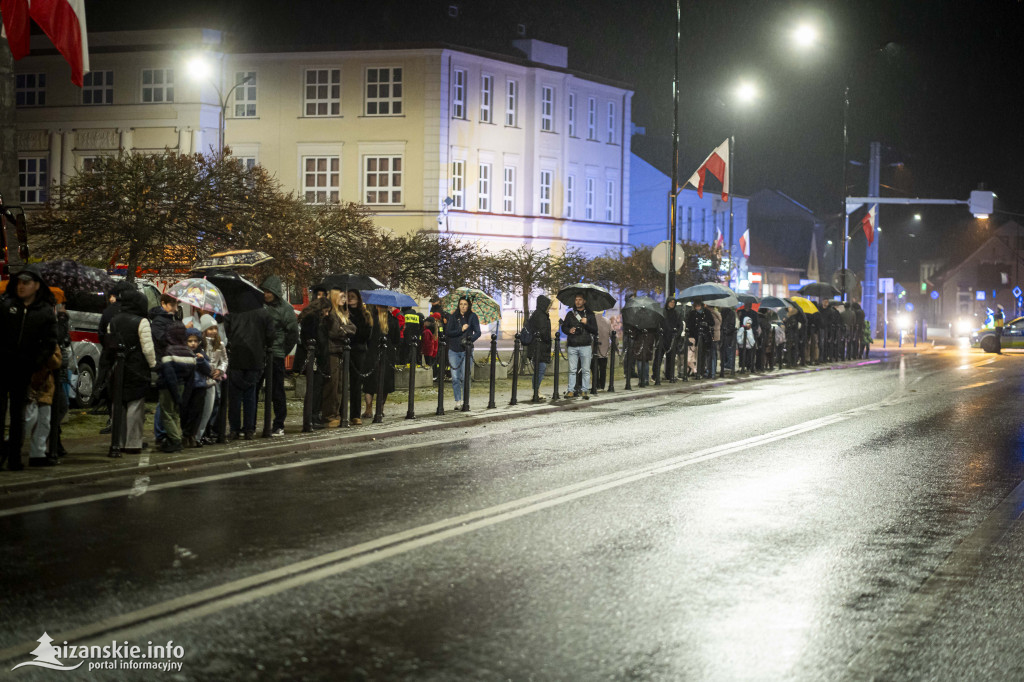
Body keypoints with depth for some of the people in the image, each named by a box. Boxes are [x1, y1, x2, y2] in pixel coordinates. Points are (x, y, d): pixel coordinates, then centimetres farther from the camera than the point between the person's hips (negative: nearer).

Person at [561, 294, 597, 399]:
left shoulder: (590, 314, 9)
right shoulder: (570, 314, 14)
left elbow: (595, 330, 4)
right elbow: (563, 327, 18)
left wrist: (586, 323, -12)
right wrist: (569, 330, -4)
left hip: (585, 346, -2)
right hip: (572, 346, 2)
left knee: (586, 370, -2)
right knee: (572, 370, 0)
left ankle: (585, 390, 0)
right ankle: (571, 390, 3)